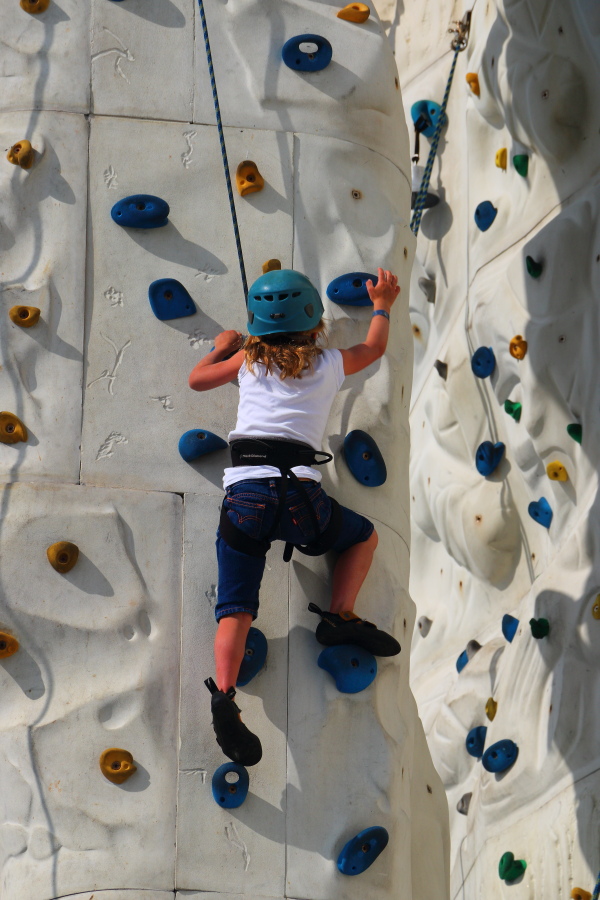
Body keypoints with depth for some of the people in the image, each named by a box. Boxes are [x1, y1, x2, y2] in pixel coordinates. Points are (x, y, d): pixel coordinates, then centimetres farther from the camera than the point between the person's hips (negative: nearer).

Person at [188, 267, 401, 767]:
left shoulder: (249, 360, 15)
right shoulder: (328, 365, 13)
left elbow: (197, 378, 31)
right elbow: (375, 347, 34)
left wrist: (221, 349, 50)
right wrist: (382, 304, 53)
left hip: (243, 492, 1)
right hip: (298, 494, -1)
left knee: (235, 608, -4)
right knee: (364, 537, 27)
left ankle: (224, 694, -27)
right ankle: (341, 617, 9)